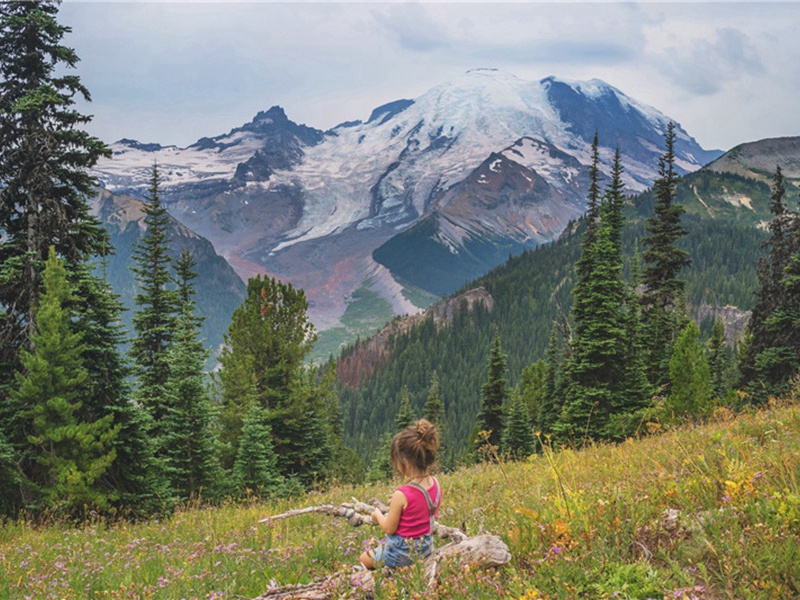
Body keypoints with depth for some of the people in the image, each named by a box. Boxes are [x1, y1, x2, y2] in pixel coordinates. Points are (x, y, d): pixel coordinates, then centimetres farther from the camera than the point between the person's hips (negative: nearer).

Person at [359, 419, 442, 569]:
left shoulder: (401, 495, -29)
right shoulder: (435, 485, -9)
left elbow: (389, 528, -16)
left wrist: (378, 515, 3)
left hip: (401, 554, -6)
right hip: (425, 549, 6)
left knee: (364, 559, 20)